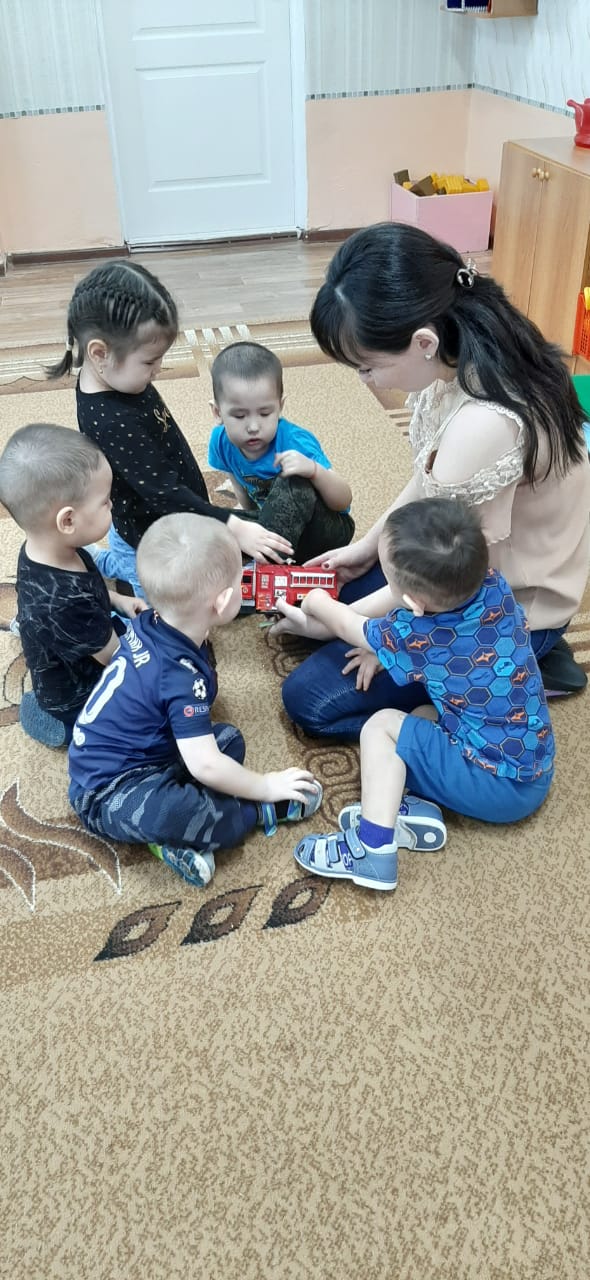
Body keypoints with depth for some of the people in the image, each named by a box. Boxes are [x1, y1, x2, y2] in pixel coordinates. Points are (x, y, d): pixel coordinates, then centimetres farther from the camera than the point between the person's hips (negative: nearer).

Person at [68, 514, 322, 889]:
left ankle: (182, 836, -14)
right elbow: (205, 766, -29)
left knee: (229, 738, 4)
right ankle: (263, 813, -11)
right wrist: (267, 788, -14)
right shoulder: (181, 675, -29)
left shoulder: (149, 625, -4)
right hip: (110, 792, -10)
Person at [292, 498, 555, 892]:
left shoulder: (415, 634, -21)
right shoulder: (494, 585, -9)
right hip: (539, 771, 7)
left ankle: (373, 849, -8)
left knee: (382, 725, -3)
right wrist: (386, 650, 13)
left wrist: (318, 602, 20)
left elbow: (349, 626, 1)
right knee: (423, 713, 16)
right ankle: (418, 806, 0)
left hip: (498, 788, -7)